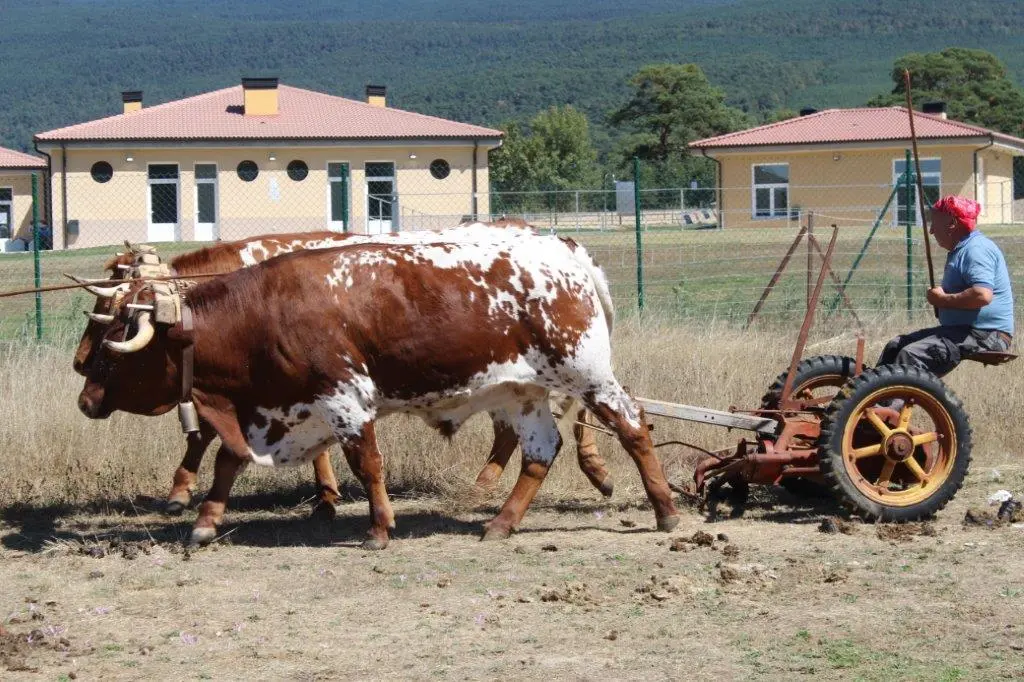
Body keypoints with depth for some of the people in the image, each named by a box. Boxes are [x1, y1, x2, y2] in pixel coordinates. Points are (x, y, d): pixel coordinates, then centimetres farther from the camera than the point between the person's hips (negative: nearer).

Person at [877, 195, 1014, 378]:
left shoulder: (977, 249, -14)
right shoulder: (962, 249, 21)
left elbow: (983, 295, -30)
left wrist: (942, 300, -16)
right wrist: (939, 298, 11)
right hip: (962, 329, 11)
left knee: (911, 355, -26)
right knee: (895, 347, 8)